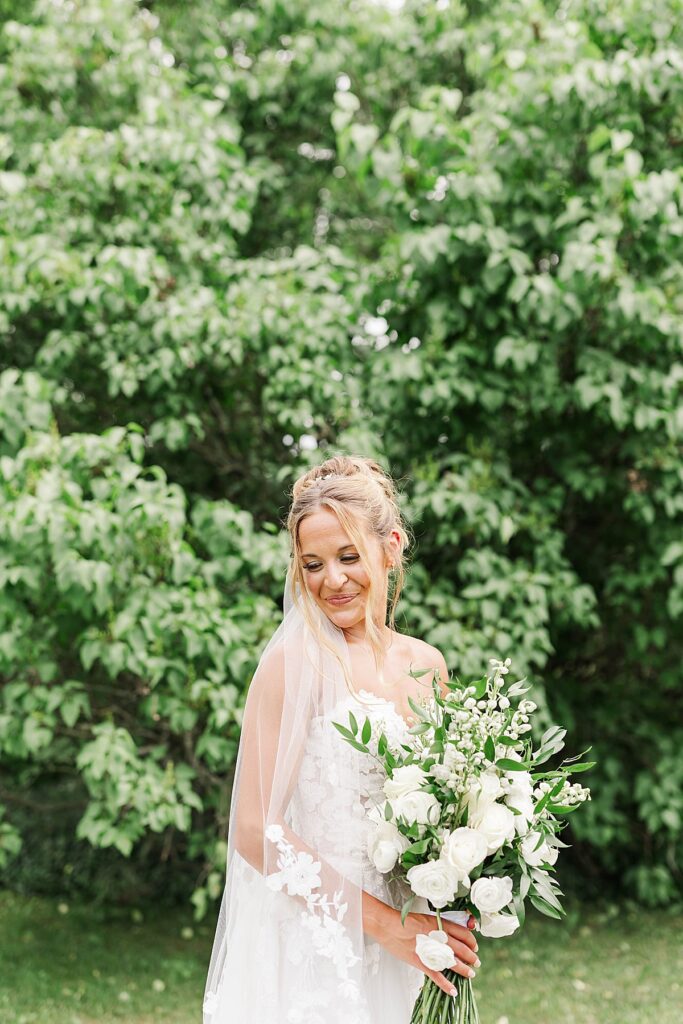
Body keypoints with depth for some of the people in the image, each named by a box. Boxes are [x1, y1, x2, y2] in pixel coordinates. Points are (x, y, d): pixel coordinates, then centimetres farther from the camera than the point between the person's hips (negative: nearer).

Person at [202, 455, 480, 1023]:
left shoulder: (428, 666, 5)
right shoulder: (296, 662, -12)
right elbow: (256, 831, -17)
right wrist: (385, 922, -17)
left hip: (396, 956, 5)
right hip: (307, 956, -5)